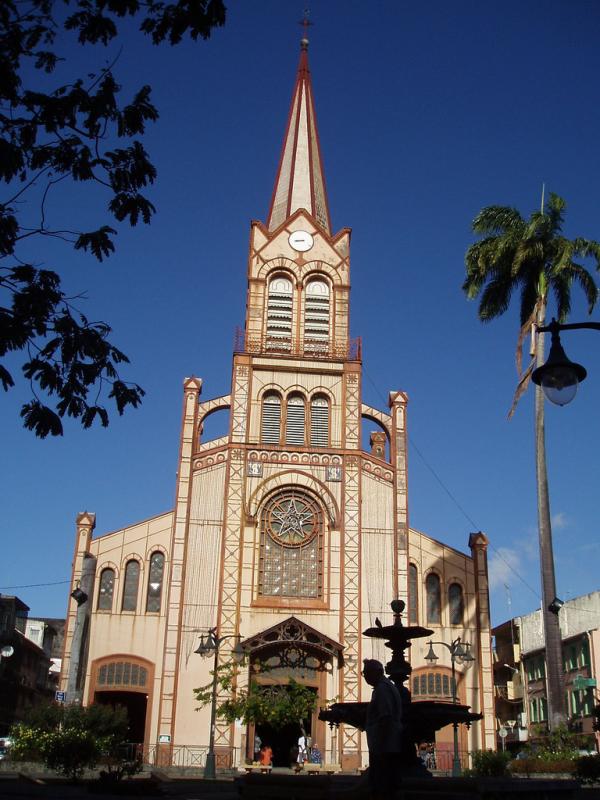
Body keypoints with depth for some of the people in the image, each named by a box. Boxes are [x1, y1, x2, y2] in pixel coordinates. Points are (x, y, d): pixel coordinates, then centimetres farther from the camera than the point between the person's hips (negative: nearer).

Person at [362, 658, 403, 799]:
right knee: (388, 786, 13)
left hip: (383, 747, -10)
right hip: (389, 747, 10)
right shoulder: (388, 686, 17)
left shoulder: (382, 688, -14)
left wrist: (379, 746, -23)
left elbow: (385, 718, -23)